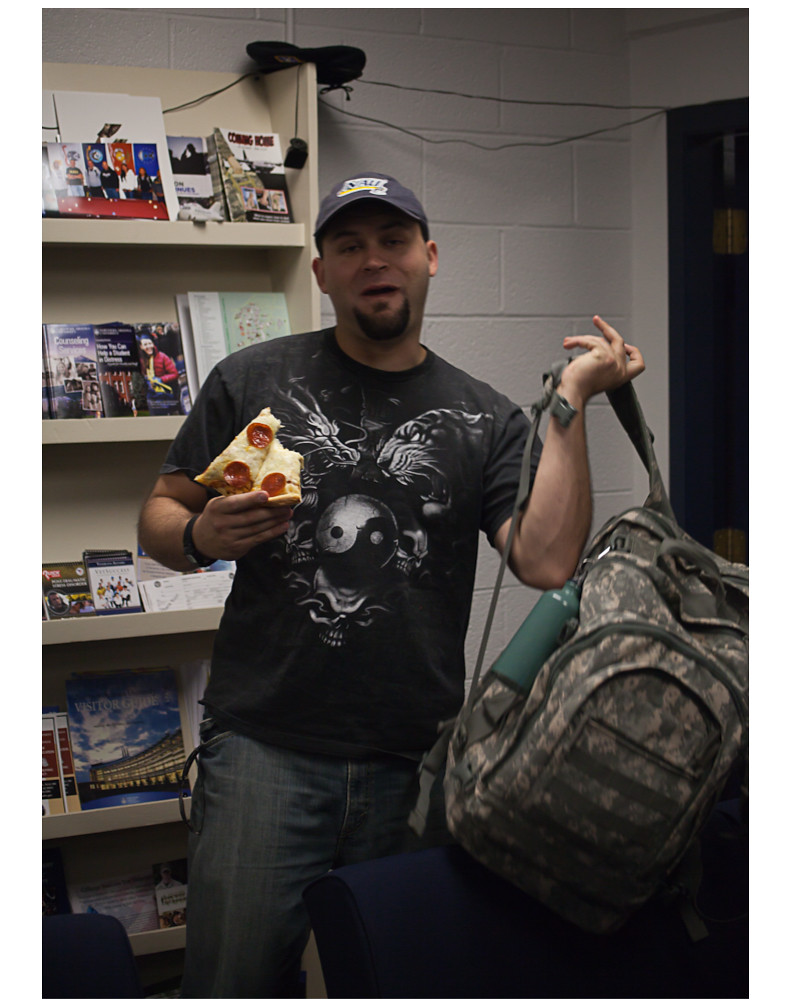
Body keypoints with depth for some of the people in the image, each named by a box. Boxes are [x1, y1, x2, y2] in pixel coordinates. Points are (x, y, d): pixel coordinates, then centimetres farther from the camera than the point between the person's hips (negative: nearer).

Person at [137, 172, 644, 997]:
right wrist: (201, 536, -11)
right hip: (265, 748, -1)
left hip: (418, 764, 2)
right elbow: (161, 515, 11)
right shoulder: (251, 381, 6)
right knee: (234, 982, -4)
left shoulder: (484, 420, 8)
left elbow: (546, 561, -6)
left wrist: (572, 404, -7)